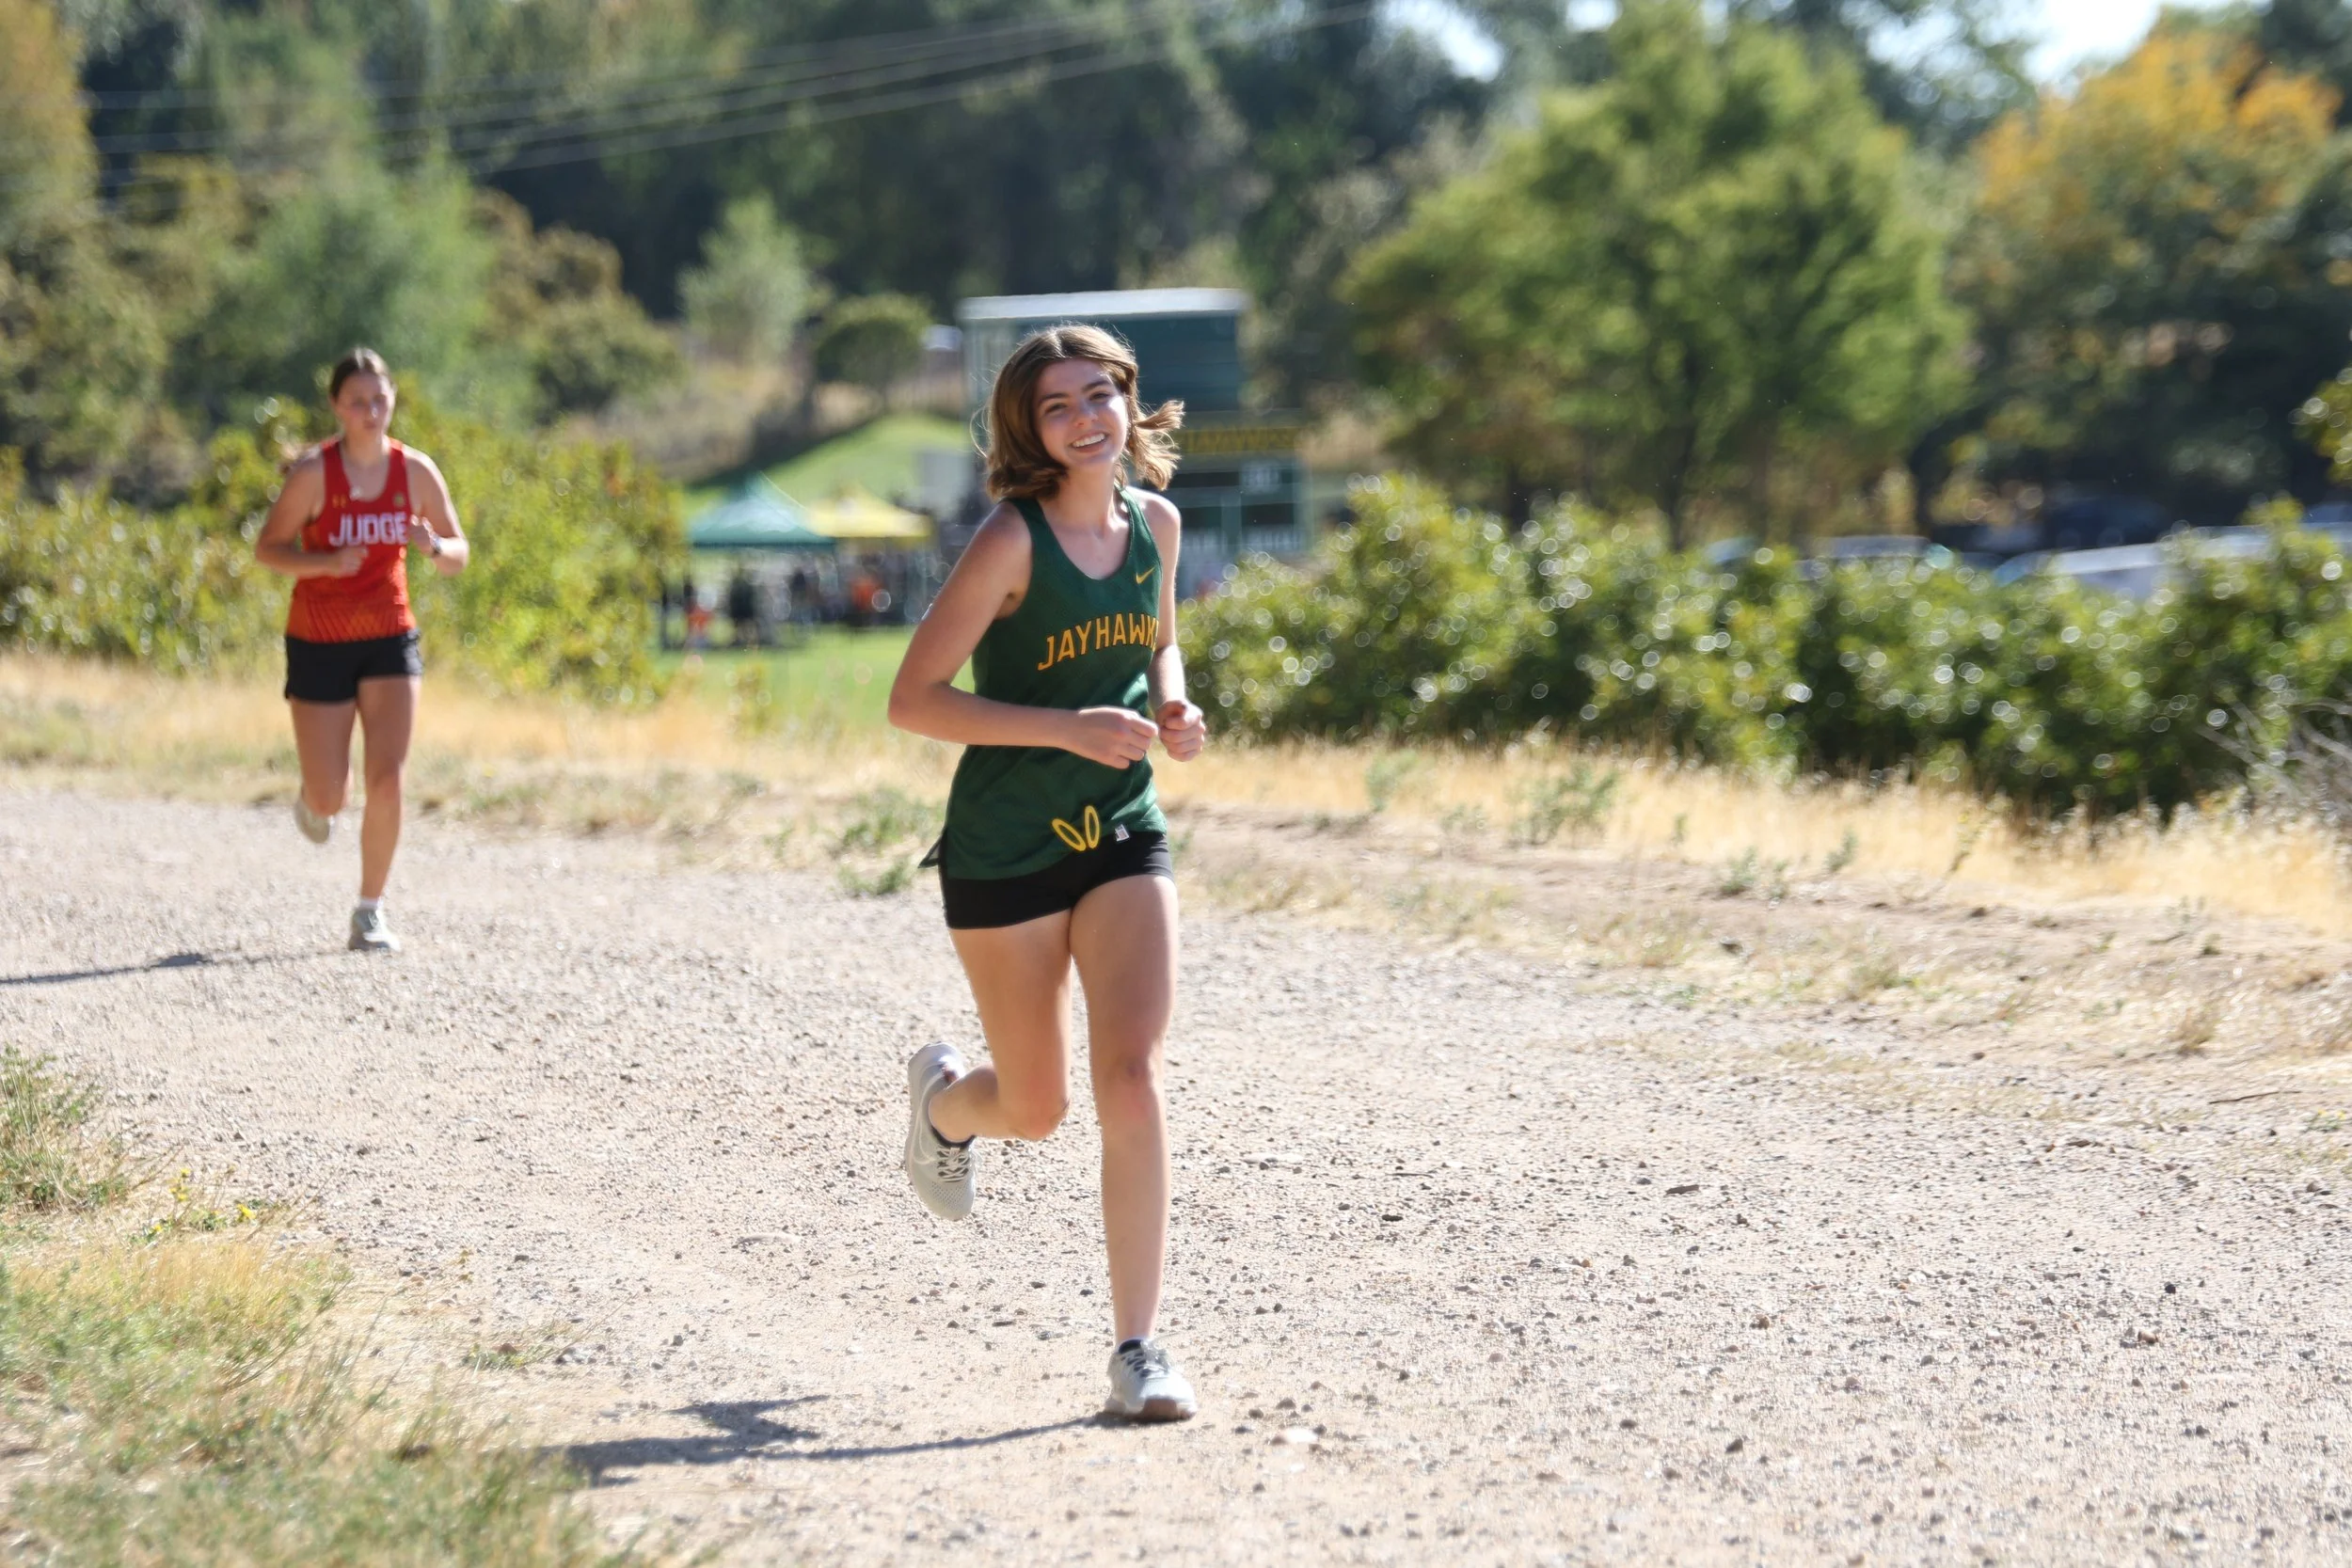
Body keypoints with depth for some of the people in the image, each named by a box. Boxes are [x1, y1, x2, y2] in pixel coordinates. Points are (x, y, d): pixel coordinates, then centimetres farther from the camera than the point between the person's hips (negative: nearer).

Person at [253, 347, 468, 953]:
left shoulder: (416, 471, -2)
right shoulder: (314, 472, -12)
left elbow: (458, 558, 5)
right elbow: (267, 548, -8)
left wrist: (434, 545, -18)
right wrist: (324, 562, -25)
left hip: (390, 639, 2)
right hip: (319, 645, -2)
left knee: (388, 777, -14)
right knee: (329, 800, 0)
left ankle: (370, 913, -1)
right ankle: (314, 798, 40)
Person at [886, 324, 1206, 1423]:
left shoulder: (1155, 525, 3)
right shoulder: (1013, 540, -14)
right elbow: (914, 699, -15)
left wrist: (1172, 708, 0)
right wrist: (1070, 729, -23)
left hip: (1124, 835, 4)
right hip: (1005, 846, -3)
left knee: (1131, 1075, -13)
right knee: (1035, 1108, 8)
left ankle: (1135, 1348, -9)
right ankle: (944, 1097, 47)